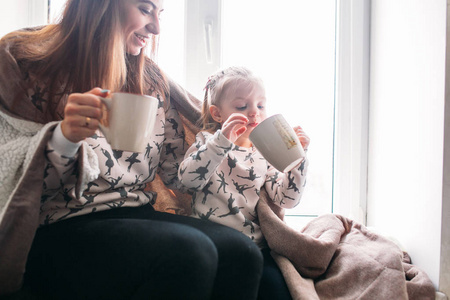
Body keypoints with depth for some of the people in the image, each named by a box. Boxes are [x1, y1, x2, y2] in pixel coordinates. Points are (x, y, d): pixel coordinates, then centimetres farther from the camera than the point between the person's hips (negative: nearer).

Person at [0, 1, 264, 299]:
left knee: (241, 252, -22)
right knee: (188, 252, -29)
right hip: (60, 228, -4)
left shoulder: (151, 79, 11)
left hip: (138, 213, 5)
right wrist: (63, 138, -24)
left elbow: (175, 173, 13)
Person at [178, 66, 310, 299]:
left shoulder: (264, 154, 15)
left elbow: (286, 199, 5)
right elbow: (187, 178, -14)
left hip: (254, 245, 4)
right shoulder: (208, 142, 6)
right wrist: (222, 141, -23)